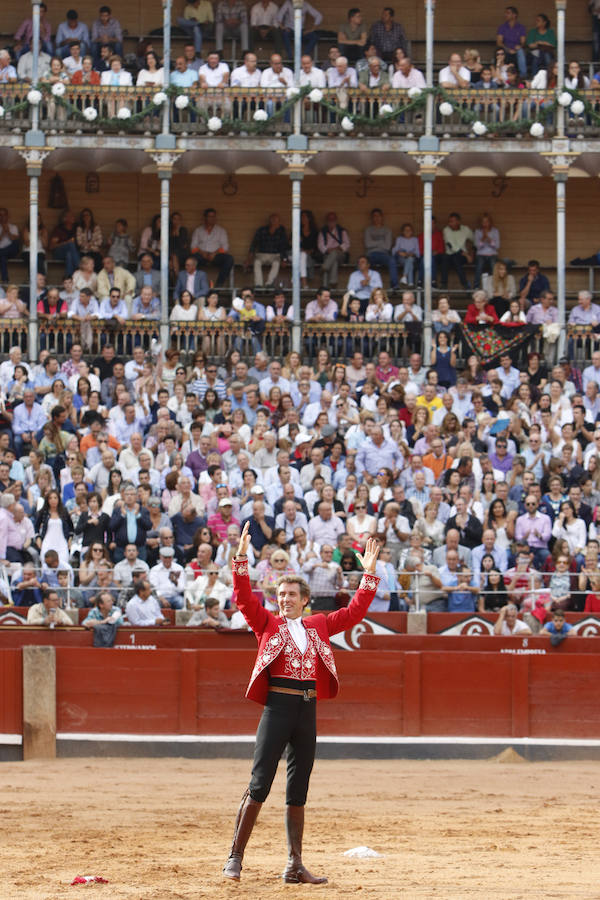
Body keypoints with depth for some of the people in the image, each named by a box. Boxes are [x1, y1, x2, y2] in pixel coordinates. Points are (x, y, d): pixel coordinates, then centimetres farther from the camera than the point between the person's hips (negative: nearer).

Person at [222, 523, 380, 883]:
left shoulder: (319, 626, 16)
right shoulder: (267, 624, 6)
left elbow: (354, 612, 20)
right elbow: (244, 598, -7)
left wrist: (370, 574, 14)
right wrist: (242, 559, -16)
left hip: (307, 711, 4)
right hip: (277, 707, -4)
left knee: (298, 793, 8)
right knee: (259, 785, -9)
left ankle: (295, 866, 11)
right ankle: (236, 857, -6)